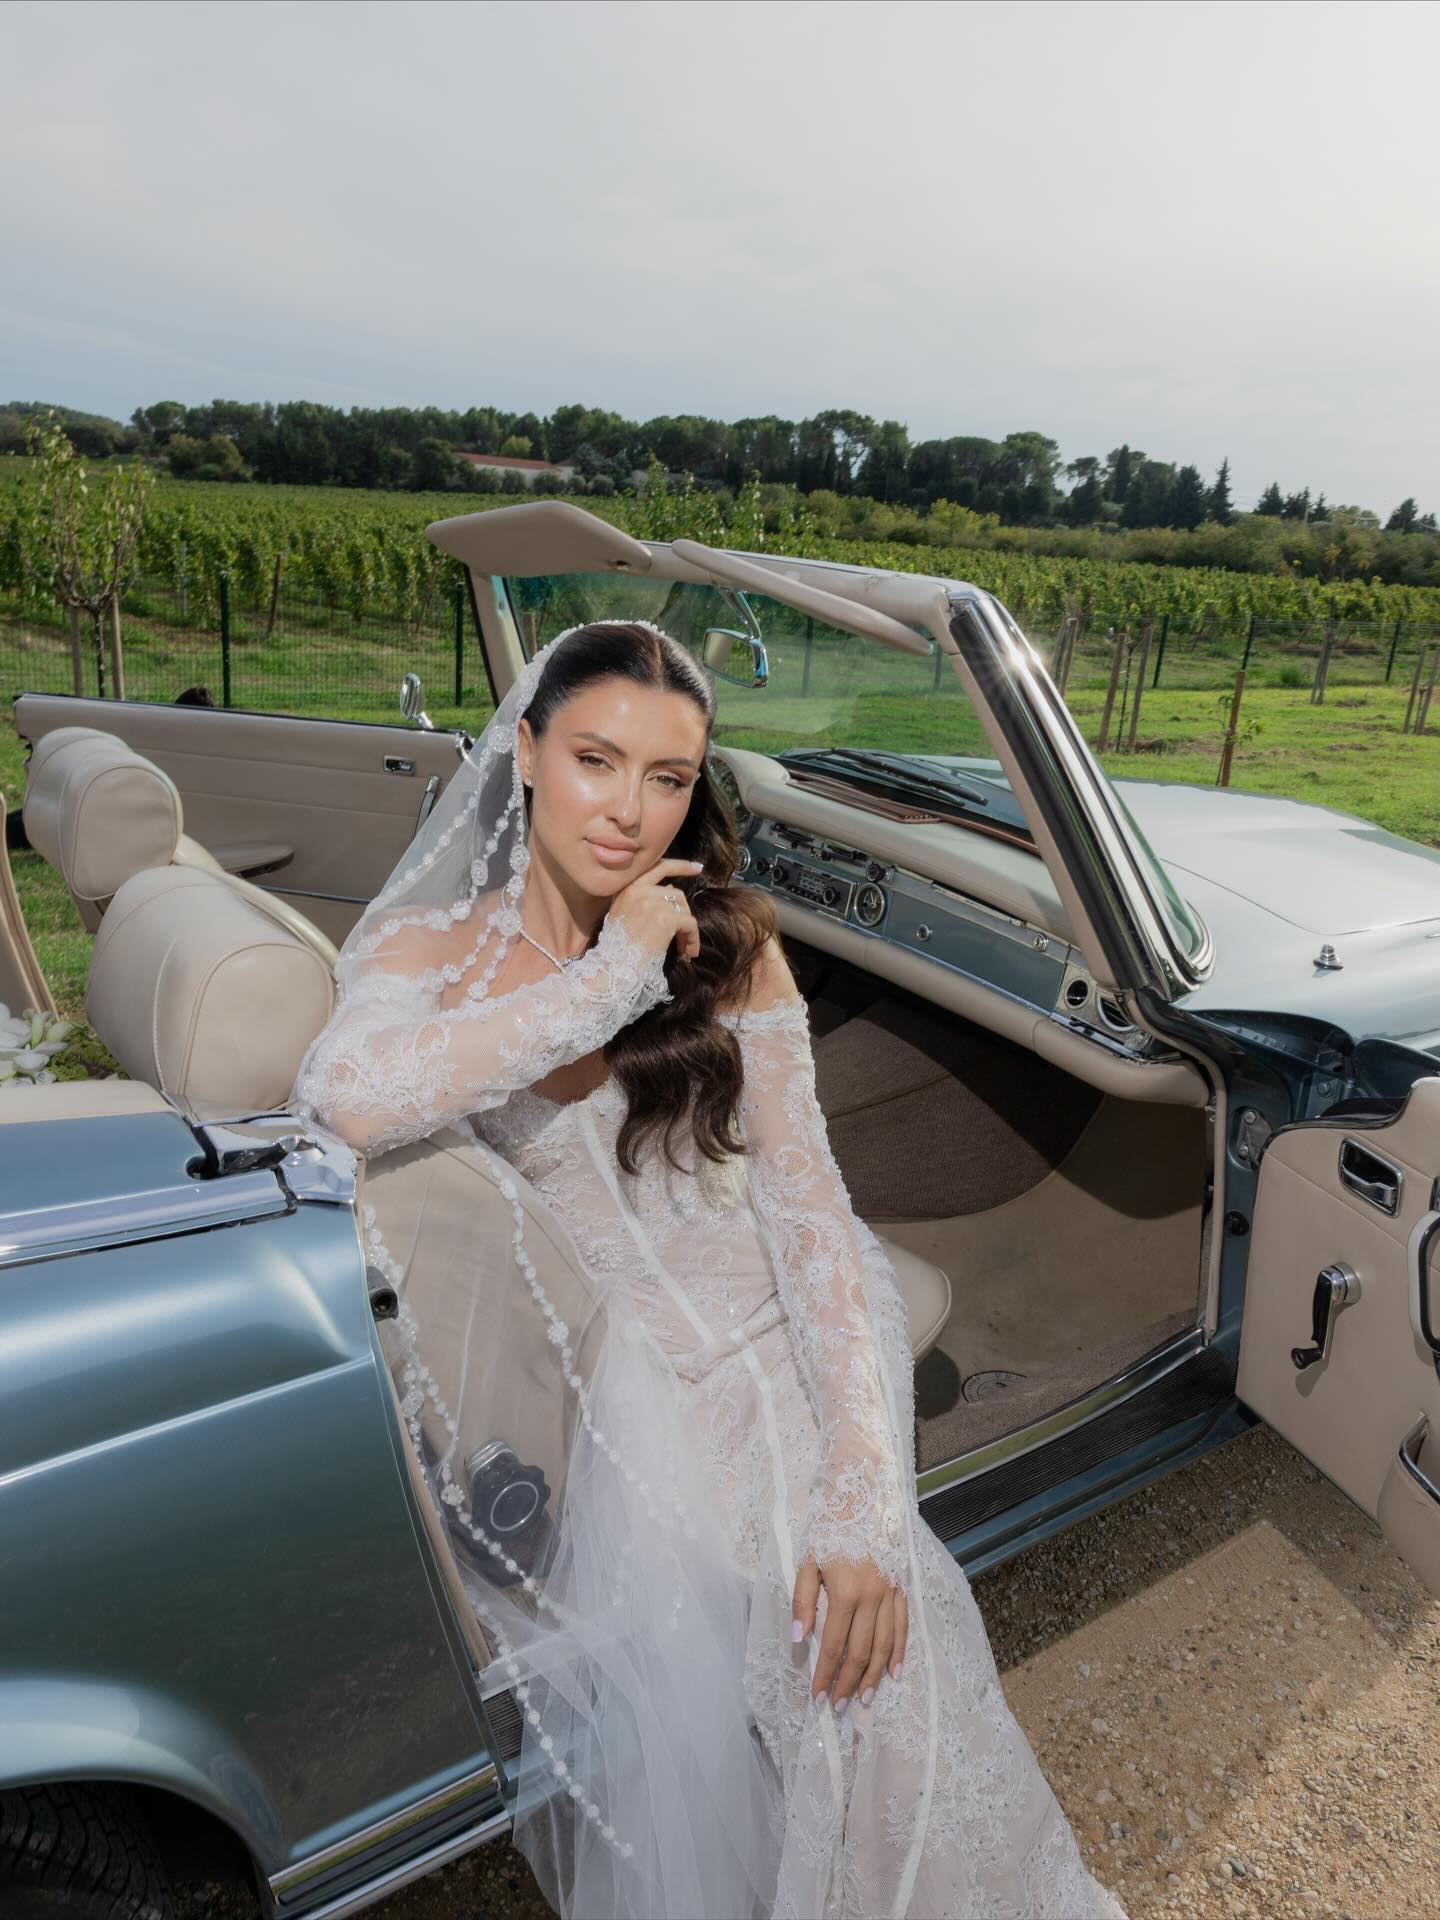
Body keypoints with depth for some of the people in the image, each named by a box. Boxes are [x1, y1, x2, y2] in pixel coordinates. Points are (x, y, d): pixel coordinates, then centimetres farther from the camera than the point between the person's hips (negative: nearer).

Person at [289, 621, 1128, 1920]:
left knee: (884, 1681, -20)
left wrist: (861, 1496, -17)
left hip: (770, 1357, 1)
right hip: (610, 1390, -1)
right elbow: (344, 1096, -28)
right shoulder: (429, 947, -3)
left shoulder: (730, 947, 2)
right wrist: (611, 977, -21)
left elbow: (808, 1204, -6)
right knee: (681, 1709, -21)